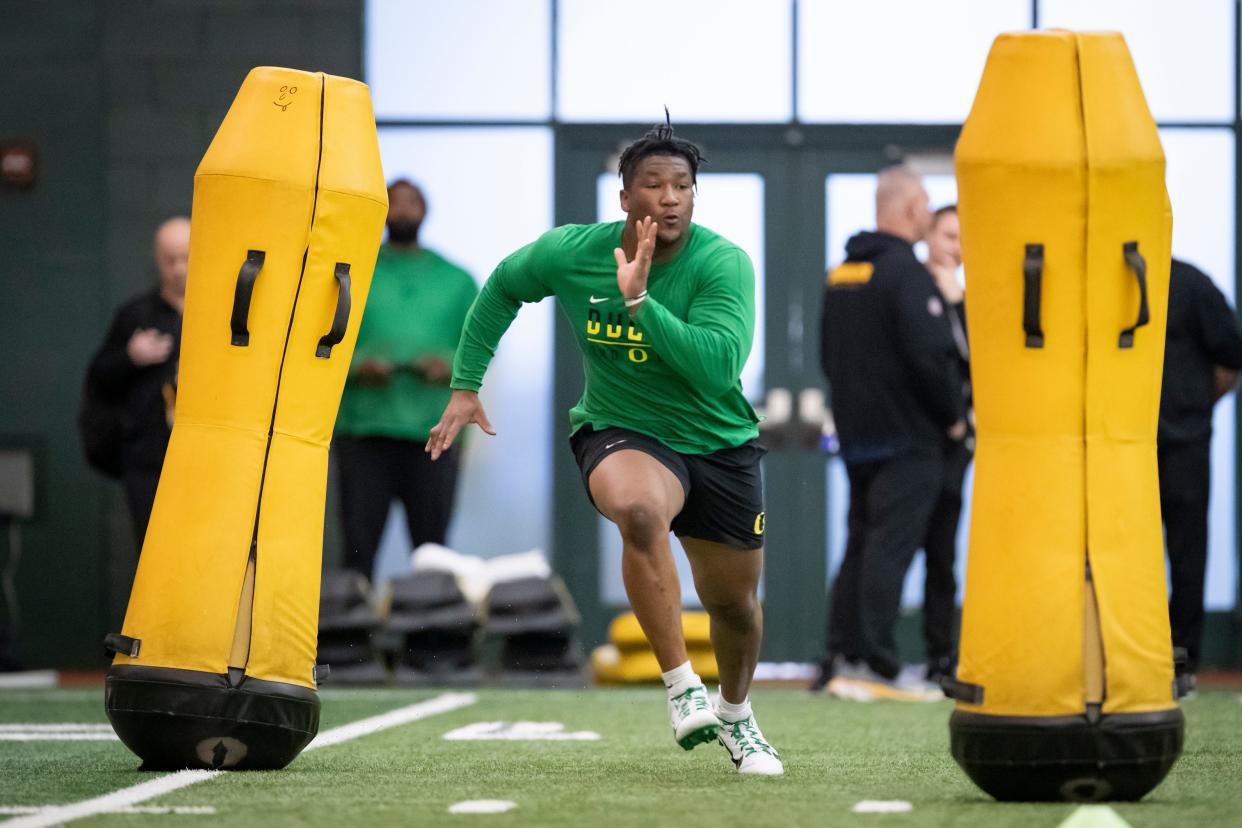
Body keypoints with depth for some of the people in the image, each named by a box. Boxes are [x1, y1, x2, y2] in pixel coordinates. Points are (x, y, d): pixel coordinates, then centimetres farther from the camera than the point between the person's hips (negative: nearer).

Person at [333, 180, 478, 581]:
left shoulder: (456, 281, 16)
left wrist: (452, 364, -9)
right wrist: (356, 366, -14)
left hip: (434, 432, 1)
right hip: (365, 428, -1)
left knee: (431, 549, 1)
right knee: (359, 548, -5)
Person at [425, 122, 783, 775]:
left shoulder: (723, 264, -18)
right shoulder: (571, 253, -12)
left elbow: (719, 368, -32)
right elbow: (502, 289, 10)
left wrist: (640, 301, -35)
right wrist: (465, 387, 7)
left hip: (719, 445, 1)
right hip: (620, 433, -1)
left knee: (735, 604, 13)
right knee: (640, 508, -38)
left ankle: (735, 715, 47)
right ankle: (682, 690, -28)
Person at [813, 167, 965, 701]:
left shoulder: (840, 275, 13)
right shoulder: (906, 272, -15)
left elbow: (828, 354, 20)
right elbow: (930, 355, -21)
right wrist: (954, 416, -8)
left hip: (856, 435, 8)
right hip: (907, 437, -8)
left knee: (860, 546, 14)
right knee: (890, 547, -9)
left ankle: (839, 659, 14)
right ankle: (875, 665, -13)